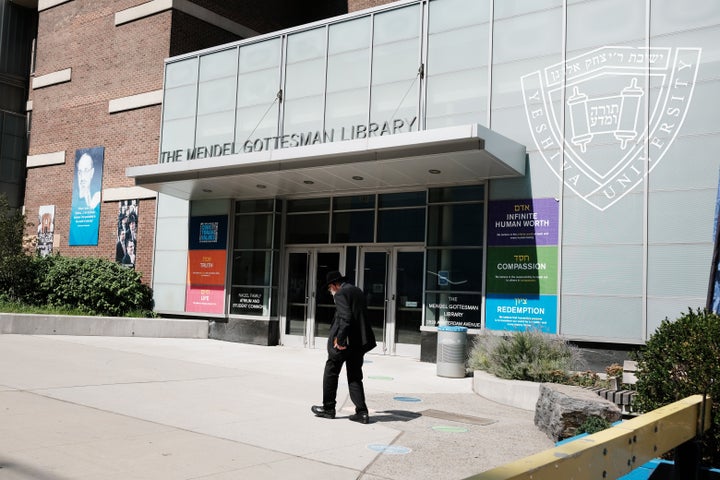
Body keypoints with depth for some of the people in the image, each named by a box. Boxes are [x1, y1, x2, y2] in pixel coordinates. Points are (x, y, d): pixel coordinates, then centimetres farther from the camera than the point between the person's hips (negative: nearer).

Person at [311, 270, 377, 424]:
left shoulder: (340, 294, -12)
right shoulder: (358, 291, 14)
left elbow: (346, 318, -23)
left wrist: (340, 340, -18)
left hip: (344, 342, -7)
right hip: (360, 341, 8)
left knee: (330, 373, 10)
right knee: (355, 377, 12)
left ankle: (328, 408, 19)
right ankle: (362, 412, 5)